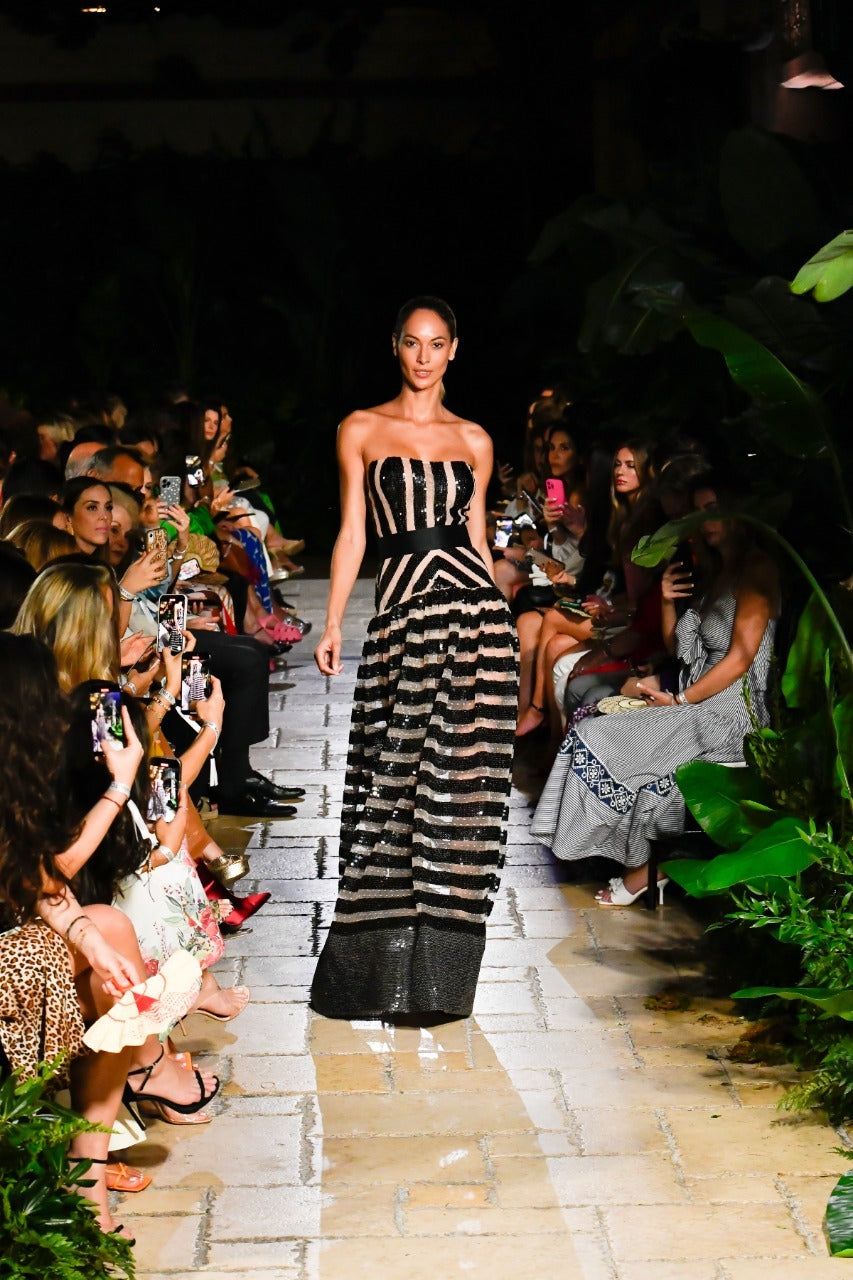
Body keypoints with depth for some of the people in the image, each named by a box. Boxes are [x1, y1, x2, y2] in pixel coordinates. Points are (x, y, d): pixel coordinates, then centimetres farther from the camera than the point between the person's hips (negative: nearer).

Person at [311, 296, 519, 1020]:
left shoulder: (473, 441, 13)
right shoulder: (362, 431, 10)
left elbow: (478, 538, 15)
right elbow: (352, 534, 7)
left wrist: (501, 627, 12)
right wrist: (333, 624, -2)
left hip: (473, 608, 1)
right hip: (401, 608, -1)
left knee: (460, 781, -2)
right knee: (396, 781, -2)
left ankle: (438, 968, 7)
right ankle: (380, 961, 10)